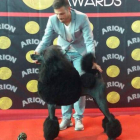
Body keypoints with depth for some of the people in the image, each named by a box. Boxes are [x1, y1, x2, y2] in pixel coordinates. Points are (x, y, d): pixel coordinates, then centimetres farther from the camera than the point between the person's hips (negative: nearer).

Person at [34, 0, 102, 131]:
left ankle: (78, 118, 9)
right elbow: (46, 40, -12)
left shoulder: (82, 18, -25)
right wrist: (37, 52, -30)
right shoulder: (52, 19, -19)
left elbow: (89, 40, -25)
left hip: (79, 53, -2)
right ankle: (66, 117, 12)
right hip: (62, 52, 2)